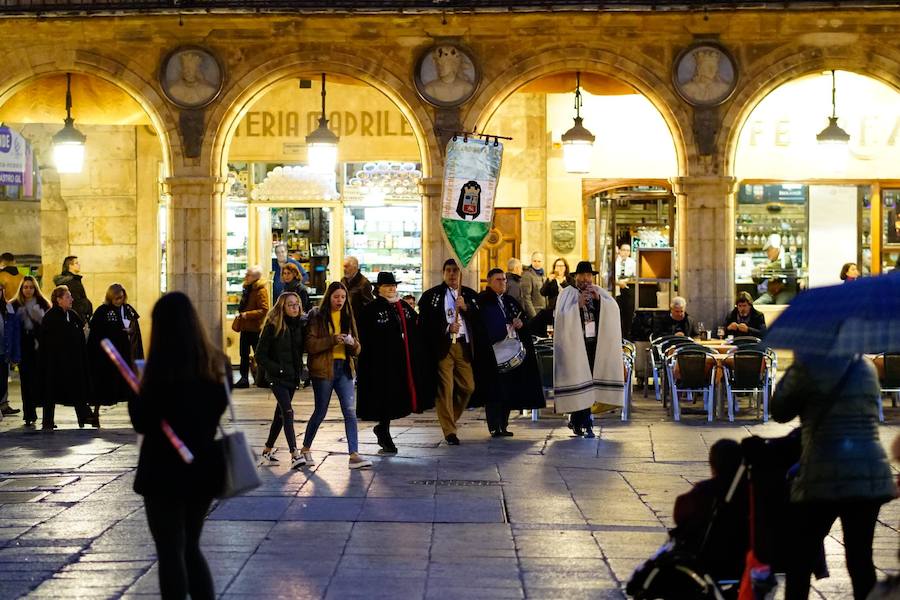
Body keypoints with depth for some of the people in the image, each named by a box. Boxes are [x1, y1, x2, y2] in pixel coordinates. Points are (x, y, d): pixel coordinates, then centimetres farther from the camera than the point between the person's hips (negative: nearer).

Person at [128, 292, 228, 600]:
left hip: (166, 472, -6)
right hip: (204, 467, 6)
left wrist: (136, 396, 3)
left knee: (171, 553, 4)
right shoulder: (217, 363, 1)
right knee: (190, 548, 20)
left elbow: (142, 422, -14)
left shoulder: (162, 367, -17)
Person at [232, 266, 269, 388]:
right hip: (245, 327, 9)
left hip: (255, 328, -9)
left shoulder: (261, 290, -15)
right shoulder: (248, 288, 14)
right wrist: (240, 314, 13)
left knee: (258, 354, 1)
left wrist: (247, 314, -24)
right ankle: (244, 378, 13)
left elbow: (264, 310, -23)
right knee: (244, 354, 9)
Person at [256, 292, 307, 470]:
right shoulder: (273, 326, -10)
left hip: (293, 376, 6)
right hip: (277, 378, -6)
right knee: (288, 412, -15)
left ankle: (268, 450, 27)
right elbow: (260, 356, -9)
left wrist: (300, 369, 1)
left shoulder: (300, 325, 4)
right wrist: (277, 369, -14)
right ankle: (295, 454, -20)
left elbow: (301, 350, 16)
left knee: (280, 414, 13)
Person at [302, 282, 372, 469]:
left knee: (350, 411, -7)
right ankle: (306, 448, 25)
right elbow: (310, 344, -12)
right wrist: (332, 339, -23)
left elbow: (357, 350, 12)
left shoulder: (347, 317, 13)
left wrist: (352, 343, -11)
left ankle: (354, 455, -10)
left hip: (344, 369, 4)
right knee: (320, 412, 4)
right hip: (323, 369, -4)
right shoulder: (317, 317, -1)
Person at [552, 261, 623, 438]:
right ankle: (585, 423, -2)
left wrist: (599, 298, -15)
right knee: (581, 381, -7)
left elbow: (614, 309, -1)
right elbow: (562, 317, -10)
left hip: (595, 344, 4)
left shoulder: (600, 292, 12)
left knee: (588, 380, 4)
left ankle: (576, 421, 18)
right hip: (575, 344, -4)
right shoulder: (567, 294, 2)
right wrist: (578, 304, -20)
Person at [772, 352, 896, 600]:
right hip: (871, 474, 5)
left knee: (800, 559, 7)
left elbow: (779, 412, 3)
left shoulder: (809, 365, -7)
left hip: (826, 476, -5)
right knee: (861, 557, 9)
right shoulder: (866, 366, 13)